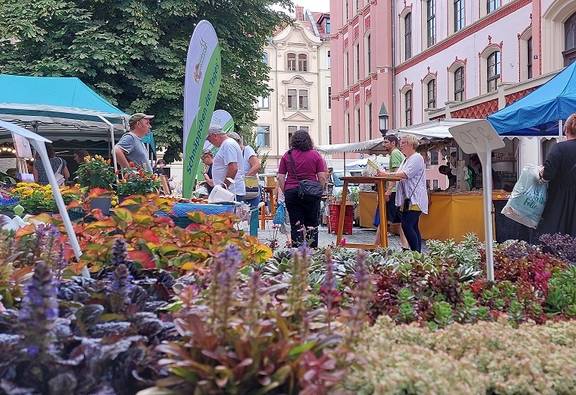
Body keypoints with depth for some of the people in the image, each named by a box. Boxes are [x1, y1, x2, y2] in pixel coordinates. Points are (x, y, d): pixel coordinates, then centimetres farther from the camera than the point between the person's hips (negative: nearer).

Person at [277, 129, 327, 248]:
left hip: (292, 192, 1)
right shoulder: (315, 155, 1)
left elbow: (280, 178, 1)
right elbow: (322, 177, -2)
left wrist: (285, 192, 11)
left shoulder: (287, 156, 3)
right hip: (311, 193, 0)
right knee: (312, 224, 8)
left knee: (296, 225, 4)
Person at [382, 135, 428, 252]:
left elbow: (405, 175, -19)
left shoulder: (417, 158, -7)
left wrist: (387, 174, -19)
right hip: (407, 199, 10)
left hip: (414, 200, -10)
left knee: (407, 226, -16)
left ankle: (416, 252, -13)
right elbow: (398, 174, 19)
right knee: (413, 227, 8)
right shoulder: (406, 160, 24)